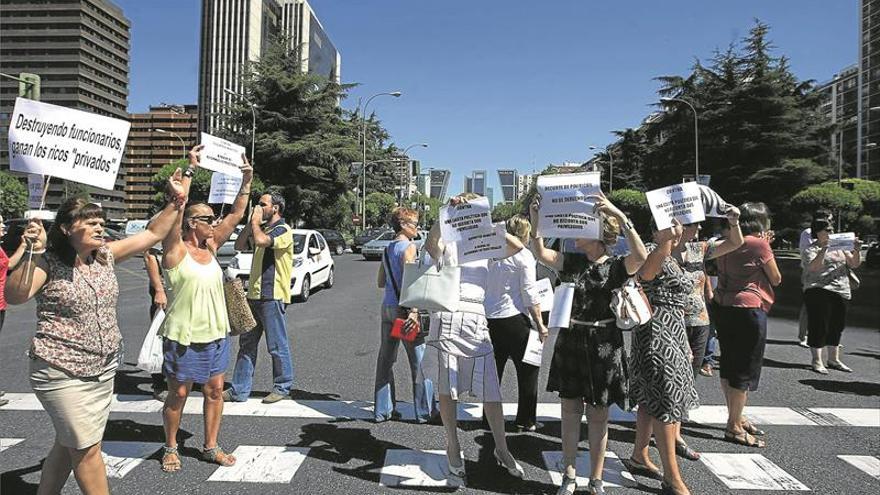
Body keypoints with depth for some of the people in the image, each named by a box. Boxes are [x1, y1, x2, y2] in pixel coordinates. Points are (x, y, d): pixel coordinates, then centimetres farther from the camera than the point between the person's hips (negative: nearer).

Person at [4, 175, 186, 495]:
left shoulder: (106, 255, 5)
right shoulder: (48, 262, -11)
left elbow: (153, 234, 9)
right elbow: (15, 297, -26)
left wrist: (175, 201, 2)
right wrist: (33, 253, -35)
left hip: (104, 369, 6)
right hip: (62, 373, -6)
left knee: (68, 445, 18)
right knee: (87, 448, -1)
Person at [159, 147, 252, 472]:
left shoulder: (211, 247, 7)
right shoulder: (176, 250, -10)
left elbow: (236, 215, 7)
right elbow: (175, 208, -22)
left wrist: (246, 182, 1)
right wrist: (190, 170, -24)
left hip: (215, 334, 6)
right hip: (183, 335, -6)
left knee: (214, 390, 10)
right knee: (178, 394, 7)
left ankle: (211, 447, 23)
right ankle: (170, 448, 26)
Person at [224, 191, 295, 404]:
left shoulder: (283, 230, -11)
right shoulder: (262, 228, 17)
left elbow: (261, 241, -28)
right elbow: (239, 245, 14)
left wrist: (256, 222, -11)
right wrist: (251, 222, 5)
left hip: (273, 296, -9)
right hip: (255, 295, 9)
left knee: (277, 345, 1)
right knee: (246, 343, 11)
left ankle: (282, 387, 15)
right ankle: (239, 390, 18)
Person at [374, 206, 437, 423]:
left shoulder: (388, 249, 14)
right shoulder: (409, 247, -10)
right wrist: (414, 310, -25)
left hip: (387, 308, 8)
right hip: (403, 309, -8)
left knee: (386, 359, 11)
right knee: (418, 361, 2)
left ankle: (382, 409, 18)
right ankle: (425, 410, 9)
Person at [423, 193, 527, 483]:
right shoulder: (446, 244, 5)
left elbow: (517, 246, -2)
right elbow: (430, 243, -19)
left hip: (477, 321, 3)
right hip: (447, 317, -2)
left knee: (491, 391, 3)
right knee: (447, 389, 6)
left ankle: (501, 449, 20)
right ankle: (453, 448, 24)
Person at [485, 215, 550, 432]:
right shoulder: (523, 255, -8)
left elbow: (485, 285, 11)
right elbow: (530, 294, -11)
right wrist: (540, 325, -7)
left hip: (489, 317, 6)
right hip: (513, 318, -6)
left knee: (494, 370, 14)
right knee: (528, 369, 7)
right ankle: (526, 420, 10)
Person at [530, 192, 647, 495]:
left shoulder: (616, 267, -5)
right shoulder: (573, 262, 4)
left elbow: (641, 257, -26)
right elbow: (540, 253, -7)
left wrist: (619, 216, -32)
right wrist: (536, 220, -21)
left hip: (603, 346, -3)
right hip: (570, 342, 3)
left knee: (598, 415, 8)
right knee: (570, 411, 9)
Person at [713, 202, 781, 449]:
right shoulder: (759, 244, -11)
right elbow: (776, 279, -2)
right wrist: (767, 247, 6)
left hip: (723, 306, 9)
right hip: (748, 309, -8)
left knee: (729, 365, 16)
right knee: (746, 370, -1)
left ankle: (736, 419, 30)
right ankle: (734, 428, 5)